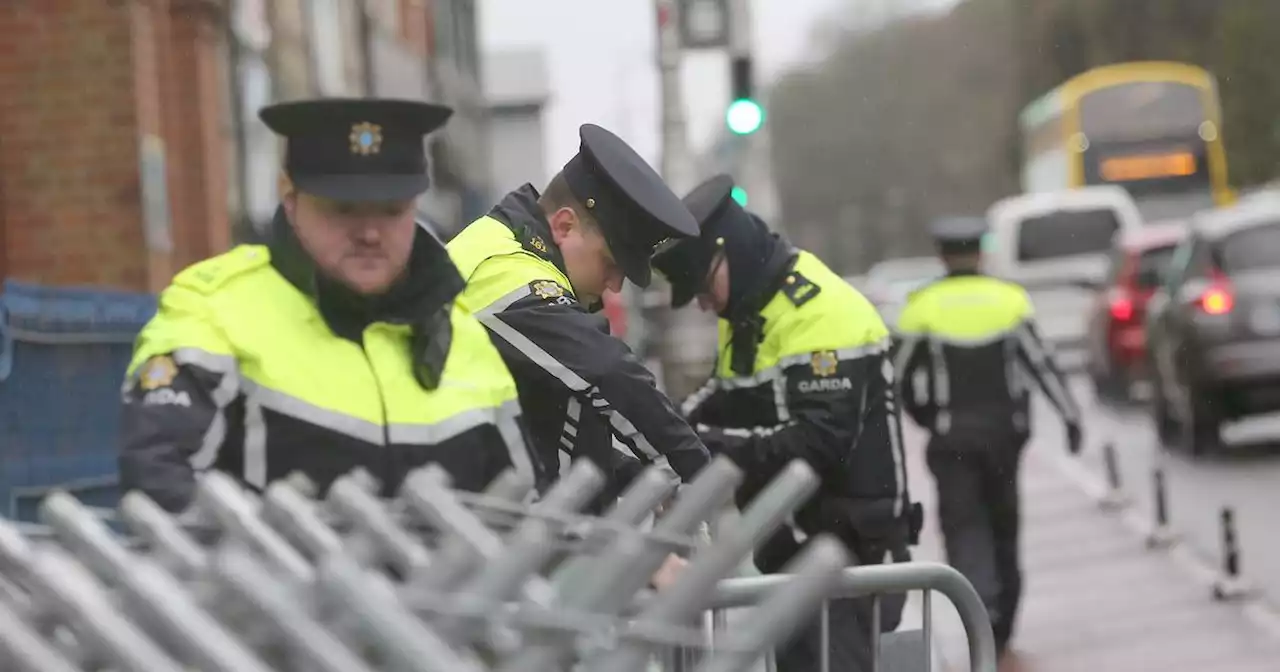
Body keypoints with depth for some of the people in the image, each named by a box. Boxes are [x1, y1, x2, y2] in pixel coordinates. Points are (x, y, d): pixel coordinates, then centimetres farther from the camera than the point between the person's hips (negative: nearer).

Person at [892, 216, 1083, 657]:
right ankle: (1000, 624, 23)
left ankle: (981, 602, -24)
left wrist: (930, 421, 14)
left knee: (964, 525, -1)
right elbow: (1040, 363, -5)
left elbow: (905, 380, -1)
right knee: (1003, 522, 15)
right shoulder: (1009, 300, -2)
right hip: (1004, 429, 2)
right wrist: (1070, 414, -2)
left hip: (951, 436, -2)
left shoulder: (923, 307, -5)